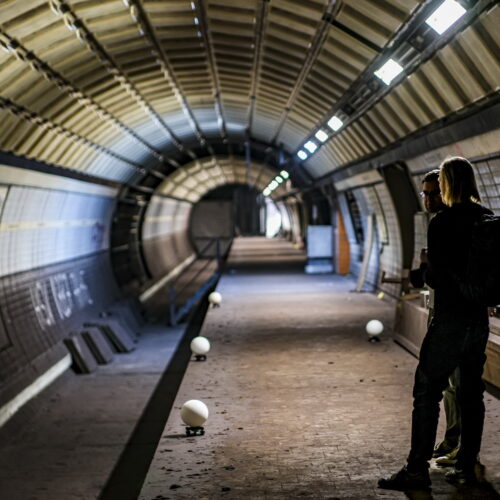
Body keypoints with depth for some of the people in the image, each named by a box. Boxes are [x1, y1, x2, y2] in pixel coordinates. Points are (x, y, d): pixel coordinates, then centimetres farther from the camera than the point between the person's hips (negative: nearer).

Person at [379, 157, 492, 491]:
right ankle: (468, 466, 17)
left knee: (427, 391, -1)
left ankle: (418, 470, -1)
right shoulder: (488, 219, 6)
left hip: (450, 320, -6)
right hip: (480, 319, 7)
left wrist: (423, 276, 7)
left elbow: (436, 275, -13)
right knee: (471, 393, 12)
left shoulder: (442, 223, -13)